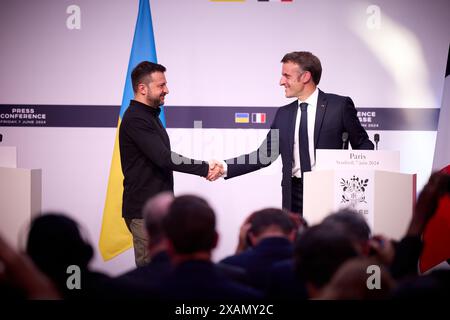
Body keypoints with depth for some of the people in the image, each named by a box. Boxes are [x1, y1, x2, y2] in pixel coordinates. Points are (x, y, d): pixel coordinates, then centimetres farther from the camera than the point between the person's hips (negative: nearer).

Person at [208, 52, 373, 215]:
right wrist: (225, 168, 3)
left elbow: (363, 145, 2)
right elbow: (265, 154, 12)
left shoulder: (339, 105, 0)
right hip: (294, 195, 4)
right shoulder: (284, 114, 13)